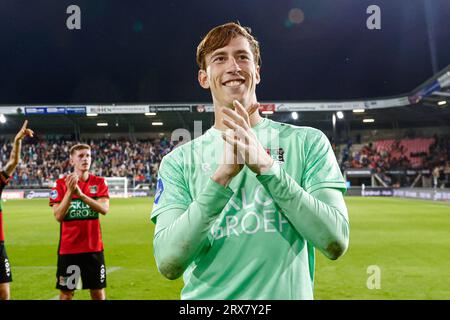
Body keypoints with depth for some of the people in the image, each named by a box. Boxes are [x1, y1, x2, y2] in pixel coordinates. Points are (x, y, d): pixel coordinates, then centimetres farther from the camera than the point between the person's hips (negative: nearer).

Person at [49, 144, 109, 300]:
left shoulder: (99, 182, 1)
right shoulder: (61, 184, -3)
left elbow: (104, 209, -15)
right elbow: (58, 216, -11)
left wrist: (81, 194, -24)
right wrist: (70, 191, -21)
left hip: (94, 247, 1)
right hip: (68, 247, -1)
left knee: (98, 292, 9)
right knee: (66, 293, 7)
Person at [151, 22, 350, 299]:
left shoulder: (308, 142, -3)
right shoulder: (178, 161, -2)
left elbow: (336, 243, -13)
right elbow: (168, 264, -13)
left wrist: (266, 166, -22)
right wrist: (222, 175, -23)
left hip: (288, 293, 0)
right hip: (206, 297, 0)